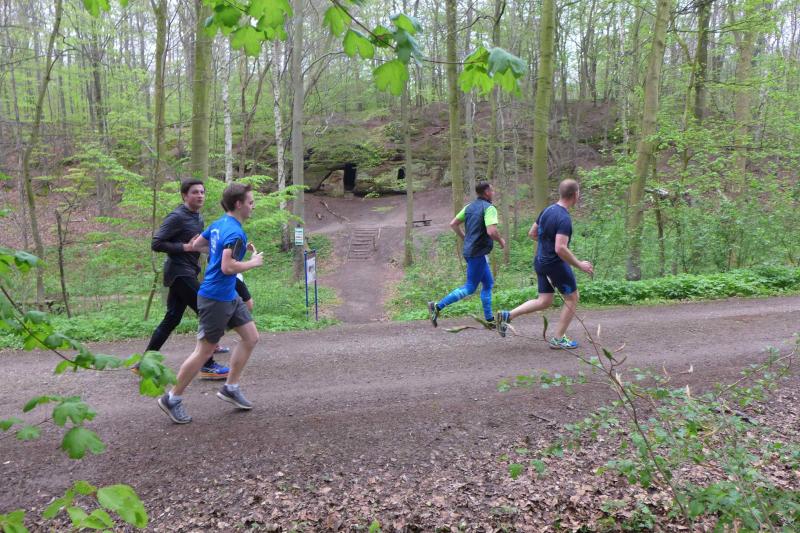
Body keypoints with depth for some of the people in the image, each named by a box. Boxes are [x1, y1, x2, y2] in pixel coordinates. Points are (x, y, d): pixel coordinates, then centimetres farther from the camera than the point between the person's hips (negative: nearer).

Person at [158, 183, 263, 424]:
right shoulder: (235, 233, -22)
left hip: (229, 296, 10)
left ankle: (230, 387, 22)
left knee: (251, 337, 12)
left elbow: (196, 245, 16)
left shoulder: (219, 224, 7)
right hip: (216, 298, -10)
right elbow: (228, 267, -30)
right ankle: (171, 399, 15)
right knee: (204, 350, 1)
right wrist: (254, 262, -14)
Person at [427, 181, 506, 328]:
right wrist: (501, 240, -7)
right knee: (470, 288, -2)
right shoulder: (489, 208, -14)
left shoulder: (469, 206, 11)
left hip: (470, 250, 9)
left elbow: (453, 224, 11)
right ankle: (438, 306, -5)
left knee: (488, 283, 16)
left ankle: (489, 319, 19)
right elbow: (491, 231, -26)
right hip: (478, 253, -9)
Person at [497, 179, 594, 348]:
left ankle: (507, 316, 4)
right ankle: (558, 339, 15)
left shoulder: (547, 210, 5)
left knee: (544, 301, 15)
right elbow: (560, 249, -29)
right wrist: (580, 265, -19)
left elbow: (532, 234, 14)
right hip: (556, 264, -8)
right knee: (572, 298, 10)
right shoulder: (564, 219, -22)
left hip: (541, 262, 8)